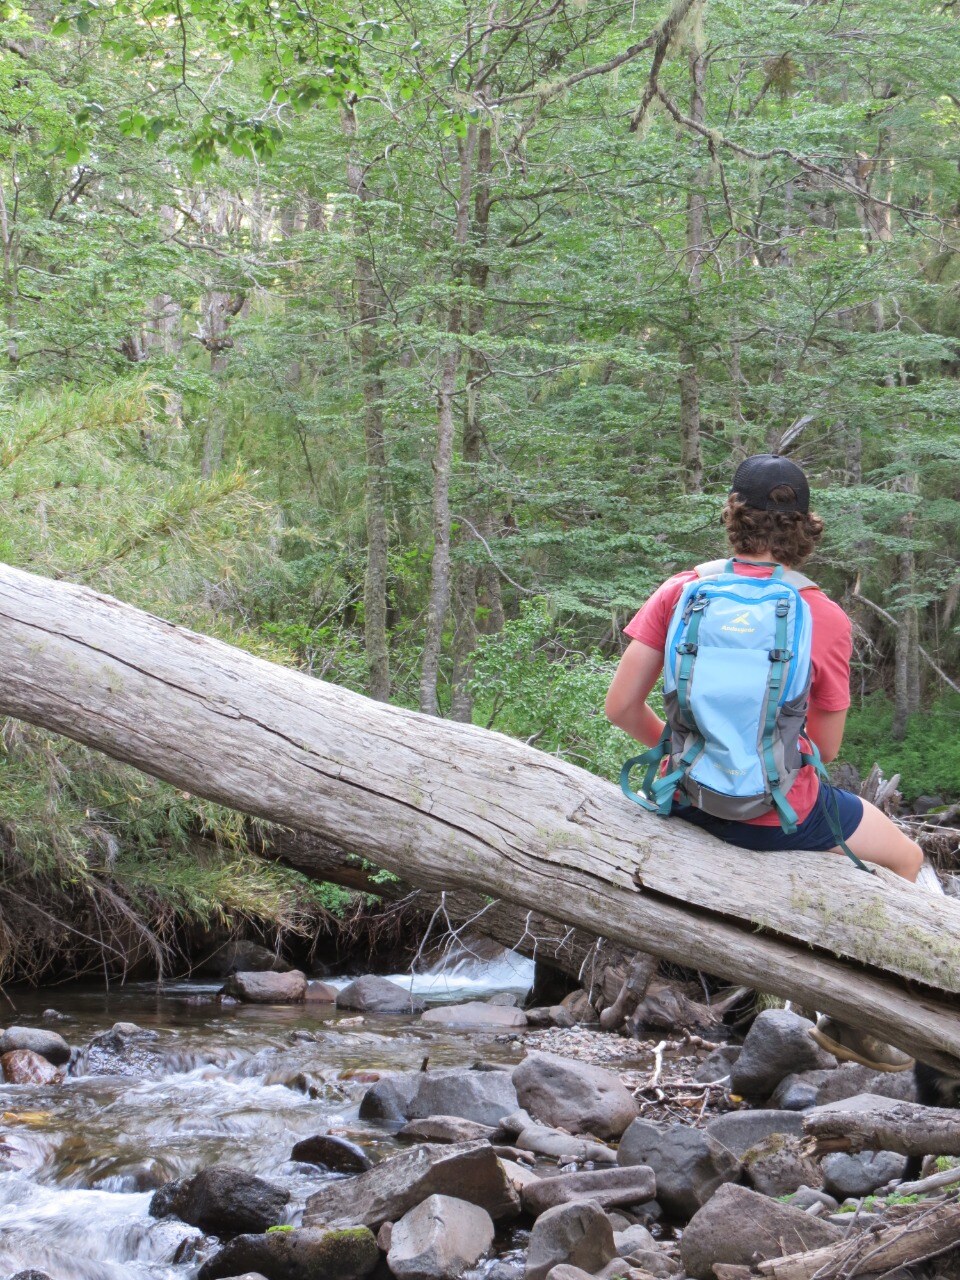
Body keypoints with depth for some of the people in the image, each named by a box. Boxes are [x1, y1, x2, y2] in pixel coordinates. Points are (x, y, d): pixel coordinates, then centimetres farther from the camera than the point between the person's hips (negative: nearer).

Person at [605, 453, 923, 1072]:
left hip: (689, 796, 4)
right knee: (907, 860, 23)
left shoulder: (681, 591, -7)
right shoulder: (827, 619, -12)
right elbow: (826, 749, -4)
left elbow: (622, 707, -6)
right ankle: (852, 1022, 21)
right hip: (776, 811, -4)